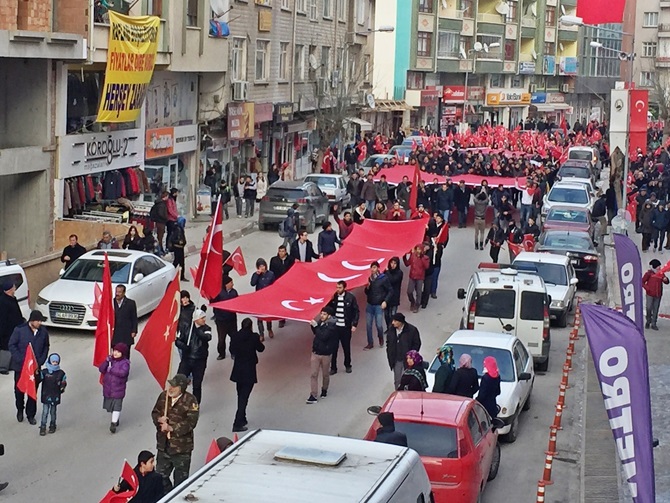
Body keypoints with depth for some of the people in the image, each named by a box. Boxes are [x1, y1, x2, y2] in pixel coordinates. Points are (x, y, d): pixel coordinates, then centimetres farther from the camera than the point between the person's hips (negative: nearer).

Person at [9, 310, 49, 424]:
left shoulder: (43, 332, -5)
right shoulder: (19, 330, -13)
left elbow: (46, 348, 5)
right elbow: (12, 345, -9)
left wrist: (40, 362, -4)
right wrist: (21, 361, -15)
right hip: (20, 367, -2)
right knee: (19, 390, 13)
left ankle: (31, 414, 22)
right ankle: (20, 410, 36)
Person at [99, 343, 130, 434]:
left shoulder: (125, 363, -12)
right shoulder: (110, 360, 4)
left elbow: (123, 372, -30)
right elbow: (101, 369, -4)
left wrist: (111, 369, -23)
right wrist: (107, 361, -18)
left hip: (118, 389, -6)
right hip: (108, 388, 6)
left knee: (116, 406, -5)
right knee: (110, 405, 18)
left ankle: (113, 424, -4)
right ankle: (115, 419, 36)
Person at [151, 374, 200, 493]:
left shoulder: (190, 401, -17)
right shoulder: (163, 396, 0)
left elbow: (191, 422, -21)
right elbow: (155, 412, 11)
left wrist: (171, 428, -24)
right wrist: (159, 419, -12)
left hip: (181, 447, -6)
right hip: (163, 444, 6)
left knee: (180, 478, 7)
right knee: (161, 475, 19)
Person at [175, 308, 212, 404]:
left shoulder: (206, 329, -3)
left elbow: (207, 337, -24)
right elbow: (178, 341, 2)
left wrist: (197, 331, -34)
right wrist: (183, 346, -19)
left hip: (199, 361, 0)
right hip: (186, 359, 0)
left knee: (197, 385, 9)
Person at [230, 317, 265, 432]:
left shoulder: (235, 336, -5)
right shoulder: (254, 337, -14)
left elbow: (232, 351, 6)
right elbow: (261, 349, 1)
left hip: (238, 370, 4)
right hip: (249, 371, -4)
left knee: (241, 396, 21)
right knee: (244, 397, -3)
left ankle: (242, 419, 33)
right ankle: (237, 424, -8)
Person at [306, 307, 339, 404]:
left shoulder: (331, 326, -19)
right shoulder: (320, 322, 0)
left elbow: (323, 336, -30)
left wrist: (315, 326, -25)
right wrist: (313, 325, -2)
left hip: (326, 354, -5)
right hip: (315, 352, 5)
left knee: (325, 374, 14)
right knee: (314, 374, 0)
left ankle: (324, 390, 39)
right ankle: (313, 396, 1)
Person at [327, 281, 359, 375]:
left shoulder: (351, 297, -8)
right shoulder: (333, 297, -4)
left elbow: (356, 311, -2)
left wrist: (354, 324, -7)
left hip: (346, 327, -1)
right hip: (334, 326, 1)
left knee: (346, 347, 12)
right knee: (333, 348, 3)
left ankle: (348, 365, 31)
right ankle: (333, 367, 15)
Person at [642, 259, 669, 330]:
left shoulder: (661, 274, 9)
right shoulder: (649, 273, -4)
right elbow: (642, 282, -1)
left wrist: (666, 280, -10)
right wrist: (647, 288, -14)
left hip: (658, 295, 4)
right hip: (650, 294, -4)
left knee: (655, 309, 6)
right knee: (649, 308, -6)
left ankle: (653, 324, 12)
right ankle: (648, 321, 16)